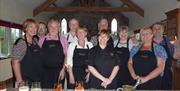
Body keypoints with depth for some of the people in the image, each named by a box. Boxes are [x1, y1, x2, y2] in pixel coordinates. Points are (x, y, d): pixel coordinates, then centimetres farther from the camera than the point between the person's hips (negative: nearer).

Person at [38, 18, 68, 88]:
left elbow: (66, 56, 4)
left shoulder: (63, 40, 4)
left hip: (59, 72, 0)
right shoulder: (41, 40, 6)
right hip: (45, 72, 1)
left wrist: (63, 69, -5)